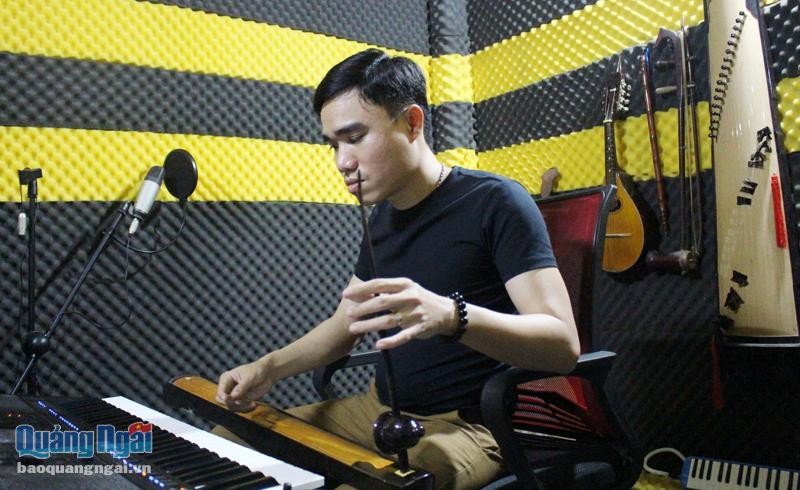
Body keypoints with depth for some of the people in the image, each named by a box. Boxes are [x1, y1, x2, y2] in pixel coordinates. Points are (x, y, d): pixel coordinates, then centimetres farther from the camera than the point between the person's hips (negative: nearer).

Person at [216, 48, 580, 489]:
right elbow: (344, 325, 16)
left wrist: (452, 315, -40)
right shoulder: (382, 216, 8)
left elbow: (564, 345, -23)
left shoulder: (495, 203, -15)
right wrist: (268, 368, -1)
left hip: (465, 425, -7)